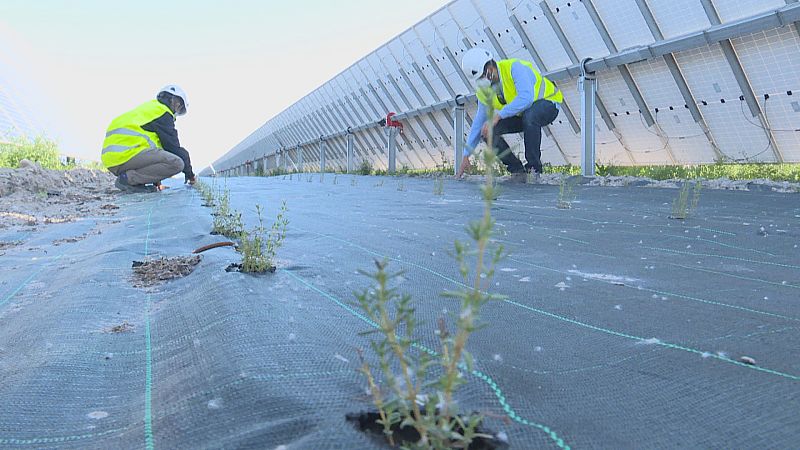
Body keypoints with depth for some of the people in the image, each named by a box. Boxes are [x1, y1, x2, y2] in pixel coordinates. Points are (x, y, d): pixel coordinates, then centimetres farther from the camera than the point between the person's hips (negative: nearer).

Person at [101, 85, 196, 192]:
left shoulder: (146, 108, 34)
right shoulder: (162, 112, 4)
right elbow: (173, 146, 1)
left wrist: (156, 180, 34)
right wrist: (189, 172, 12)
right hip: (127, 154, -10)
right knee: (177, 163, -16)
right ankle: (129, 178, -17)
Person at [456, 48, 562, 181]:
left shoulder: (514, 67, -27)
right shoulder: (483, 90, -6)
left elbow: (526, 98, -42)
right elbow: (479, 123, 0)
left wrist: (498, 115, -44)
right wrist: (466, 156, -2)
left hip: (547, 102, -6)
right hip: (520, 114, 6)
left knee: (529, 115, -41)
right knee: (488, 131, -16)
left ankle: (534, 168, -23)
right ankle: (517, 170, -4)